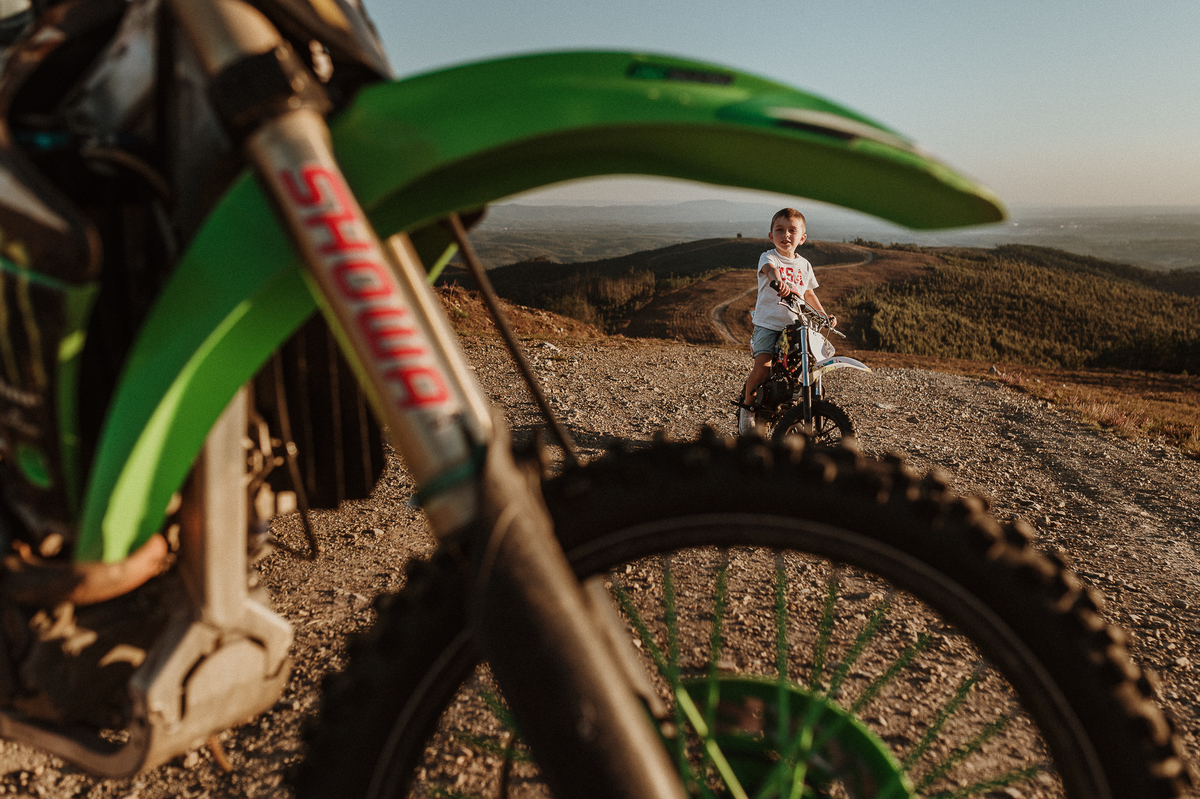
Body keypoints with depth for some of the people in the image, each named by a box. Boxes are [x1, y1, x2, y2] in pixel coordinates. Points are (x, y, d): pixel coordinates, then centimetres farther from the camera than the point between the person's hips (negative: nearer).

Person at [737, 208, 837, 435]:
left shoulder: (804, 264, 14)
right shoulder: (768, 257, -3)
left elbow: (809, 293, 28)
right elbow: (770, 268, -29)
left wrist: (825, 316, 21)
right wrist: (778, 281, -52)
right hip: (767, 324, -5)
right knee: (763, 366, -23)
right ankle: (747, 406, 1)